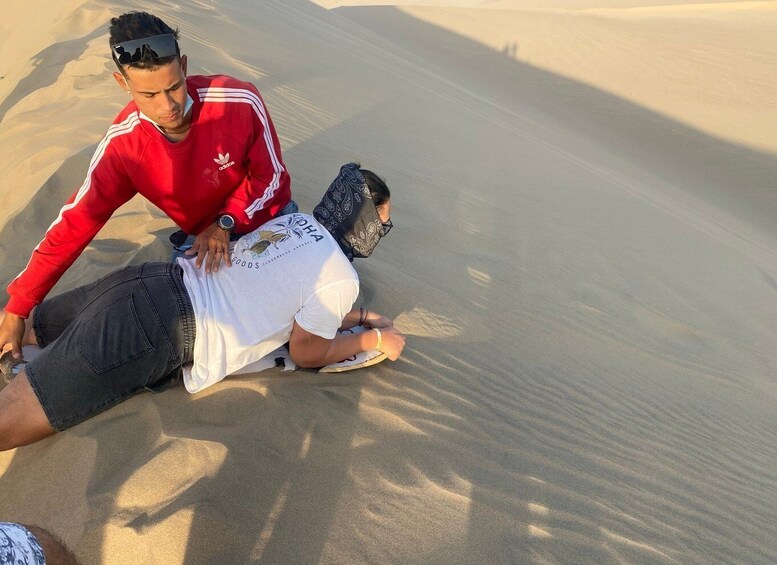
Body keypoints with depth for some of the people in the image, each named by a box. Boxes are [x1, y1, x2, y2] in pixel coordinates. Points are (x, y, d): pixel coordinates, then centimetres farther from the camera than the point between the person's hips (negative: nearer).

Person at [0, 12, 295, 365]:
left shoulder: (240, 102, -29)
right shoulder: (123, 146, -22)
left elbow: (271, 176, -14)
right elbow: (76, 223, -15)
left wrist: (225, 221, -28)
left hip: (267, 215, -1)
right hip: (205, 236, 2)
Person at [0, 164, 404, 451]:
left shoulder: (296, 221, 12)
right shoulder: (341, 279, -12)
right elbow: (307, 354, 3)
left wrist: (359, 316, 25)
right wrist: (375, 339, 14)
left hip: (145, 281, 8)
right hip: (154, 337, -8)